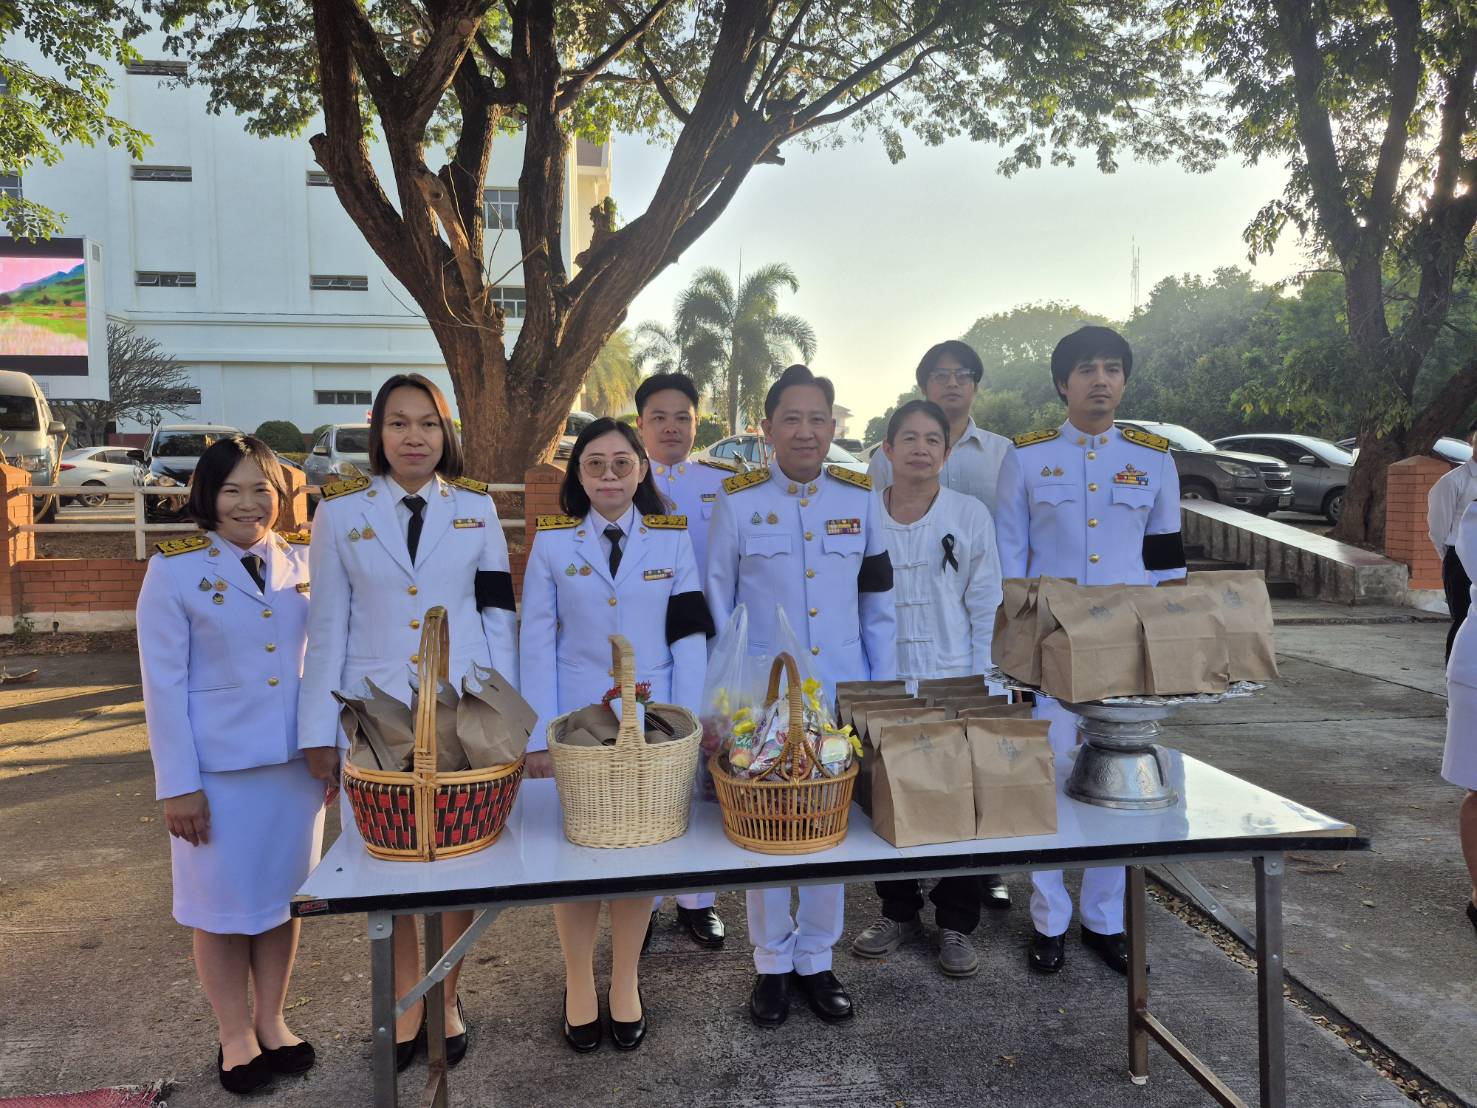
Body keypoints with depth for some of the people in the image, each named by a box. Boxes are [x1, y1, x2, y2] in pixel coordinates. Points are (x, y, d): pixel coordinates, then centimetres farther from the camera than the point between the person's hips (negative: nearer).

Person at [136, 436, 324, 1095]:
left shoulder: (302, 562, 3)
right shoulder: (174, 571, -7)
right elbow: (164, 684, -8)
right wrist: (178, 783, -10)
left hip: (296, 762, 3)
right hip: (218, 768, -3)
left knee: (283, 894, 14)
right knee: (224, 903, 9)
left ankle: (272, 1021, 32)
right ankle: (235, 1035, 27)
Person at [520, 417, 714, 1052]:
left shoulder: (672, 539, 1)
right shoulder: (552, 542, 1)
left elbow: (689, 638, -1)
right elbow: (537, 642, -2)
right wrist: (543, 735, -7)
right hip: (576, 724, 0)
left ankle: (625, 982, 28)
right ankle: (579, 983, 26)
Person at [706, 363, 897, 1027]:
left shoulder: (860, 498, 1)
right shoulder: (737, 501, -4)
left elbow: (878, 605, 6)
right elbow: (717, 606, 0)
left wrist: (883, 692, 4)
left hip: (840, 692, 2)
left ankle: (816, 960, 30)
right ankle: (772, 964, 27)